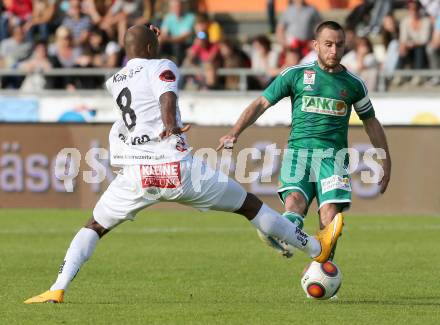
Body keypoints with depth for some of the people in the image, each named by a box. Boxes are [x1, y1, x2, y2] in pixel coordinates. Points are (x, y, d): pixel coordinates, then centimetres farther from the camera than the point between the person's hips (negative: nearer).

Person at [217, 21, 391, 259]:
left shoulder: (353, 84, 14)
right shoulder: (295, 74, 10)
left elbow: (371, 123, 26)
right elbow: (261, 104, 9)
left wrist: (385, 162, 23)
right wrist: (234, 133, -5)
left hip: (333, 156, 0)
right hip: (298, 151, 0)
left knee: (330, 215, -19)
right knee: (295, 200, -28)